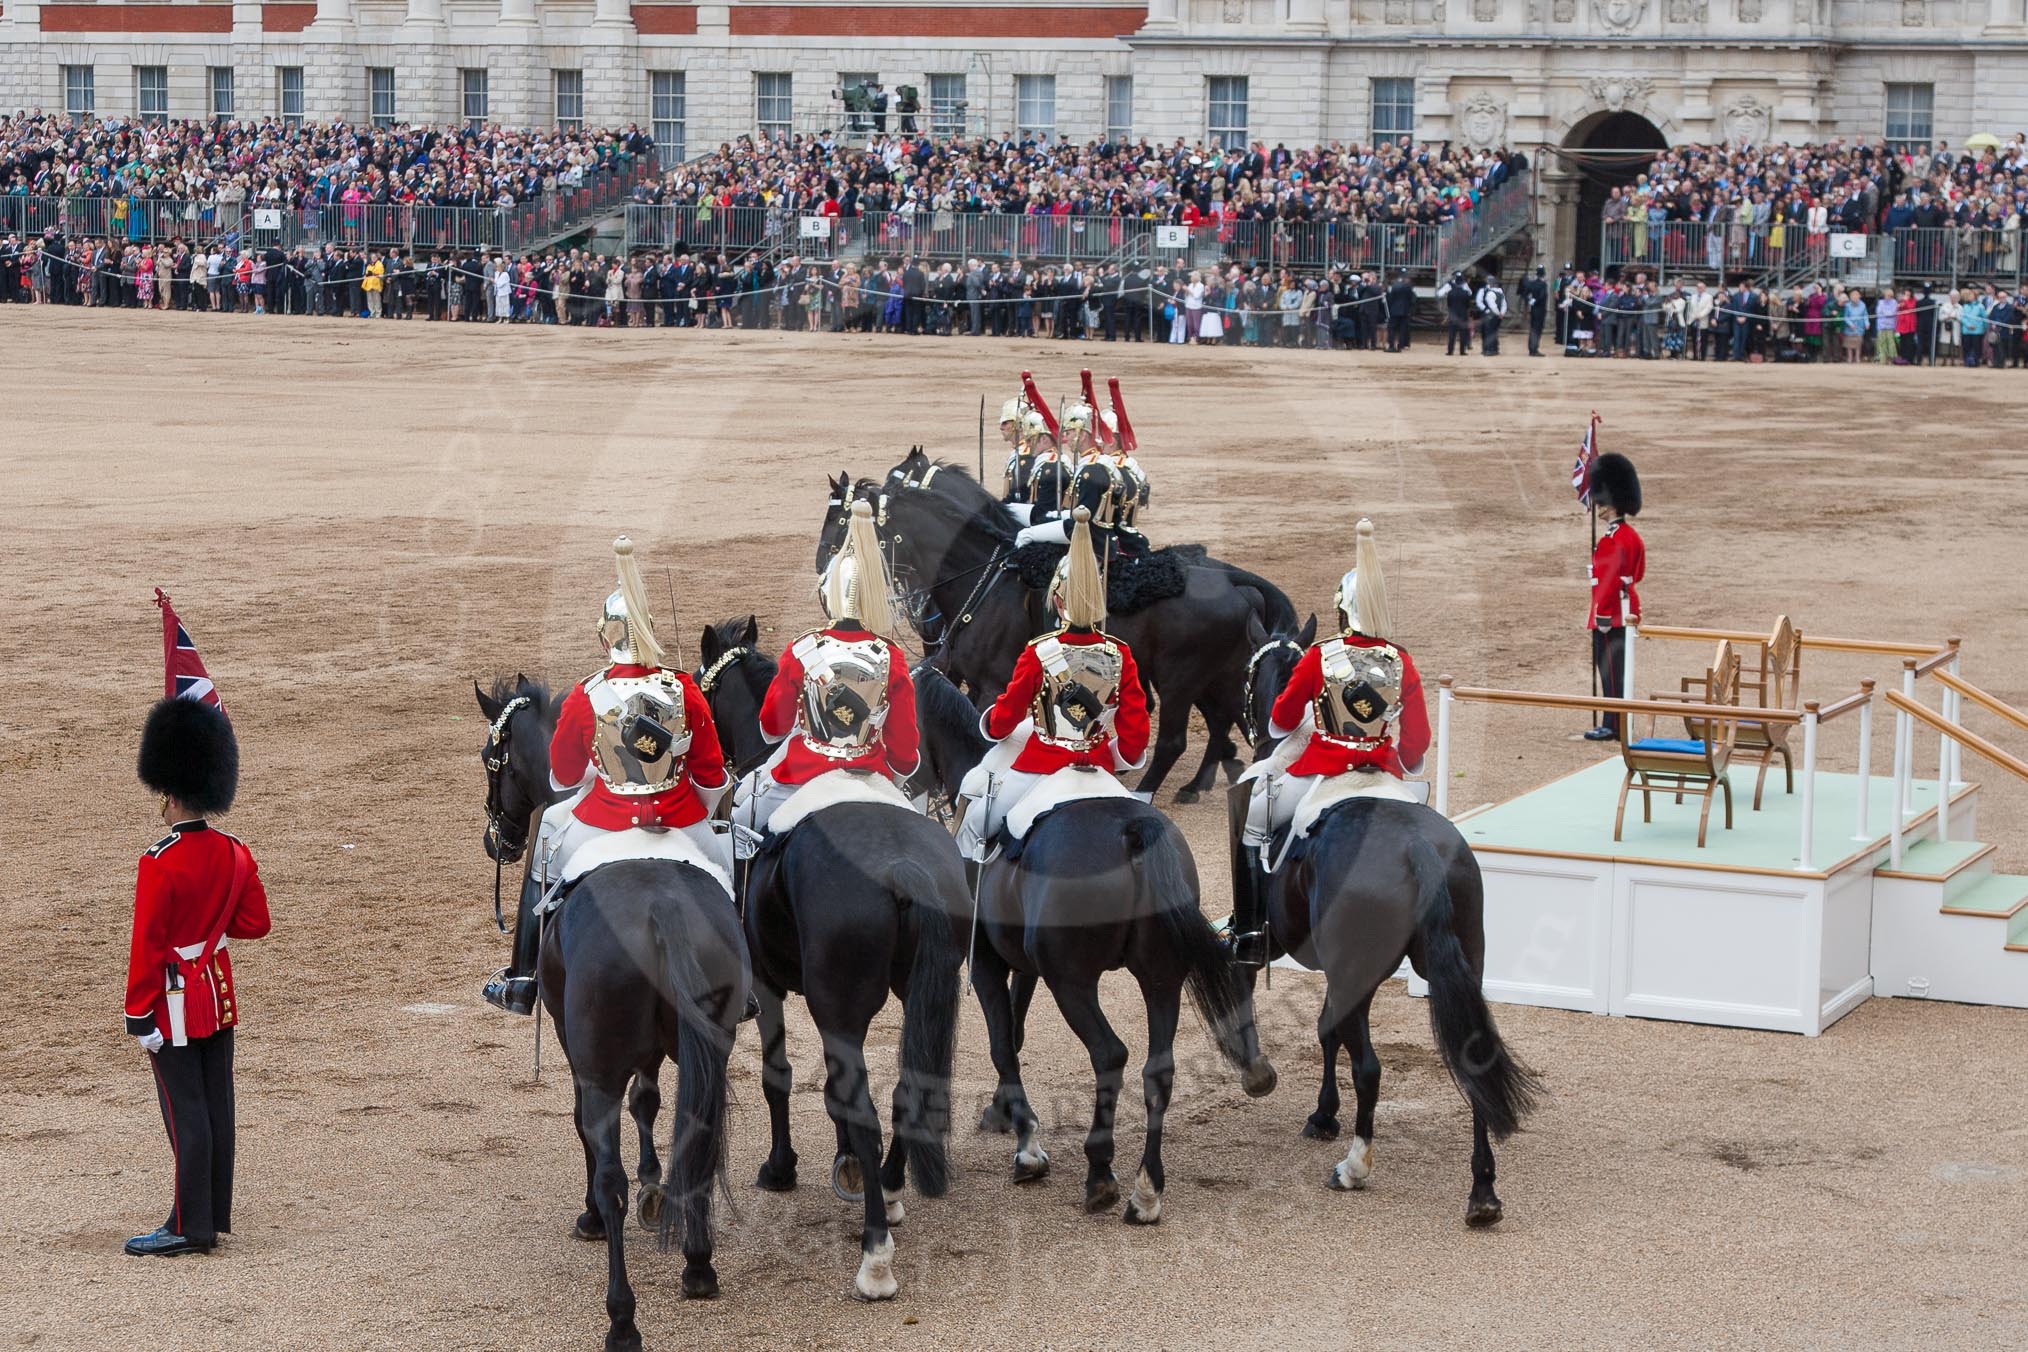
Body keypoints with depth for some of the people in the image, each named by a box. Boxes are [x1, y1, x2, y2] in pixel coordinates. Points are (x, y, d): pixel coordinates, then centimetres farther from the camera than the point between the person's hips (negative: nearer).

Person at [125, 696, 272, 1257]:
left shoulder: (160, 864, -20)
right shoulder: (234, 854, 0)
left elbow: (147, 947, -18)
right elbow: (255, 924, 7)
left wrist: (140, 1018, -13)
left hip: (176, 1000, -7)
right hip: (220, 992, 7)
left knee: (186, 1115, -2)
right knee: (216, 1108, 13)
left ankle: (191, 1227, 3)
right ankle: (216, 1214, 21)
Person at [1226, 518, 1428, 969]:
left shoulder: (1319, 657, -11)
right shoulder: (1401, 662, -4)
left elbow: (1281, 721, 0)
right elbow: (1417, 738, 1)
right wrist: (1401, 769, 20)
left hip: (1320, 773, -3)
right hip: (1381, 773, 3)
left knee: (1250, 820, 18)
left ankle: (1248, 935, 12)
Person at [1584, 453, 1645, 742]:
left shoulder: (1613, 540, -18)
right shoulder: (1632, 535, 14)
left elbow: (1610, 578, -22)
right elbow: (1637, 574, 20)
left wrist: (1602, 615, -21)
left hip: (1610, 617, -10)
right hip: (1626, 613, 10)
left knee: (1611, 670, -6)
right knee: (1617, 670, 14)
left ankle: (1613, 726, -3)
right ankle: (1618, 725, 19)